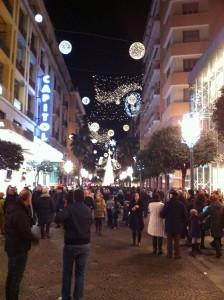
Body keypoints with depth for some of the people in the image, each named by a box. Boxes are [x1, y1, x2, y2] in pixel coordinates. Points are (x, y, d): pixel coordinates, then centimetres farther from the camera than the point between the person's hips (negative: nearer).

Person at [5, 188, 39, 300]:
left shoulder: (13, 209, 3)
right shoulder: (20, 213, -28)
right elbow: (26, 232, -26)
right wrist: (35, 239, -6)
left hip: (11, 246, 10)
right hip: (19, 248, -10)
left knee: (11, 275, 23)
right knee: (16, 277, 4)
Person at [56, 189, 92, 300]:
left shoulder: (70, 207, -13)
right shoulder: (88, 210, 4)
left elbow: (59, 218, -29)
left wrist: (66, 222, -8)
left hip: (71, 244, -3)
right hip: (85, 244, 4)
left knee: (67, 272, 13)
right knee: (80, 273, 12)